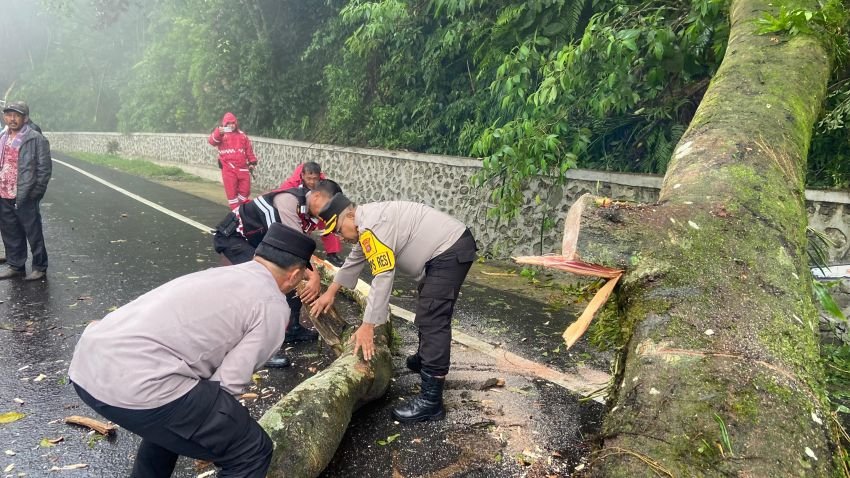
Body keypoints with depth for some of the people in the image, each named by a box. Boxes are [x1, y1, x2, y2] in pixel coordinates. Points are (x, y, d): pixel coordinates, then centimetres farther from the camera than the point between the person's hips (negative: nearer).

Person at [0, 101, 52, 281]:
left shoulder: (36, 139, -8)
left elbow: (44, 168, -9)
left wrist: (34, 192, -11)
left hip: (25, 197, -6)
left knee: (34, 234, 3)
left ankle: (40, 267, 14)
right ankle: (15, 265, 26)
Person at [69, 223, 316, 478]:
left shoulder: (218, 274, 24)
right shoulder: (272, 305, 0)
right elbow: (227, 383, -3)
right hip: (135, 384, -9)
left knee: (169, 420, 37)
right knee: (252, 451, 6)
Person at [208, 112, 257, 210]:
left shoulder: (242, 135, 14)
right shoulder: (221, 134, 3)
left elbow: (249, 150, 16)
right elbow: (212, 141, -17)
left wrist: (252, 162, 9)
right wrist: (218, 132, -34)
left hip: (242, 167, 3)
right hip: (228, 168, -3)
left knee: (245, 189, 5)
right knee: (231, 191, -2)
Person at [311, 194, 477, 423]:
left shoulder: (372, 224, -21)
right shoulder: (367, 224, 12)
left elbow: (383, 277, -25)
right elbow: (353, 261, 27)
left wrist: (367, 326, -22)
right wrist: (330, 293, 31)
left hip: (452, 251, -11)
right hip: (446, 249, 11)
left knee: (432, 320, -15)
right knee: (428, 311, 25)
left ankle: (431, 401, -14)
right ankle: (425, 359, 47)